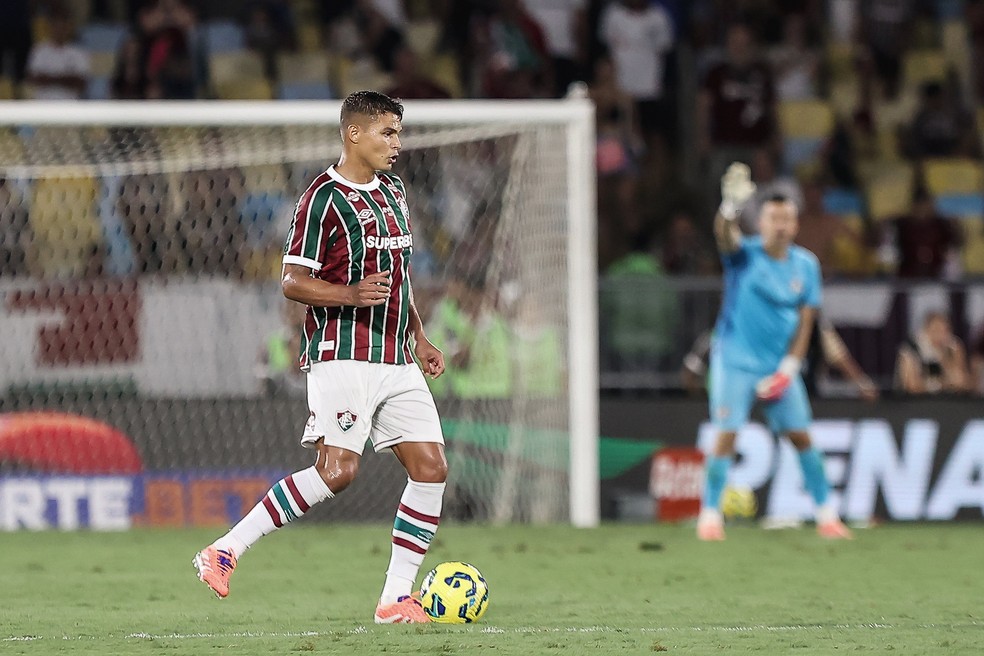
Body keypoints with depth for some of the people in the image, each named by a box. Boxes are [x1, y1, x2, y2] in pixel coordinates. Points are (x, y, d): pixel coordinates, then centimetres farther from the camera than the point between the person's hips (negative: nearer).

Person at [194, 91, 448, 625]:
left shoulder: (393, 190, 16)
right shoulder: (324, 198, -9)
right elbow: (293, 281, -11)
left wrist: (419, 340, 23)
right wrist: (351, 294, -27)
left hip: (396, 361, 8)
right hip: (343, 356, -8)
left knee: (430, 467, -2)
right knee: (338, 470, -19)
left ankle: (396, 597, 4)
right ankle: (226, 550, -11)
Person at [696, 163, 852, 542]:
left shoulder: (806, 265, 3)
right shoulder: (745, 254, -7)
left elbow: (805, 321, 3)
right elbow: (724, 236, -31)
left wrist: (789, 367, -7)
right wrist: (731, 205, -52)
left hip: (781, 365, 3)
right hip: (735, 362, -3)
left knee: (801, 437, 4)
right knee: (726, 436, -11)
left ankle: (826, 515, 14)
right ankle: (710, 516, -3)